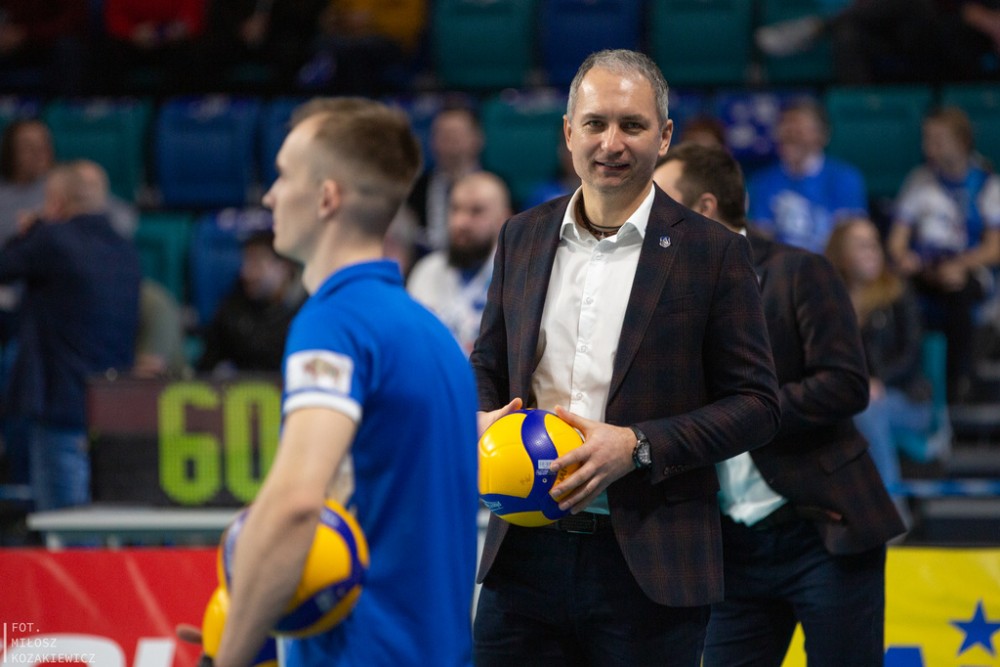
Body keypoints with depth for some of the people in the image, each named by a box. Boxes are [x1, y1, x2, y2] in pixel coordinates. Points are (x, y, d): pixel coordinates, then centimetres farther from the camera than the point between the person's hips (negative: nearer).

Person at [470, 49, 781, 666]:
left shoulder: (714, 253, -2)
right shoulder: (521, 238, 12)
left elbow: (756, 406, -3)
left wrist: (637, 447, -16)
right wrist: (483, 418, -2)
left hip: (649, 569, -3)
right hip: (526, 555, 3)